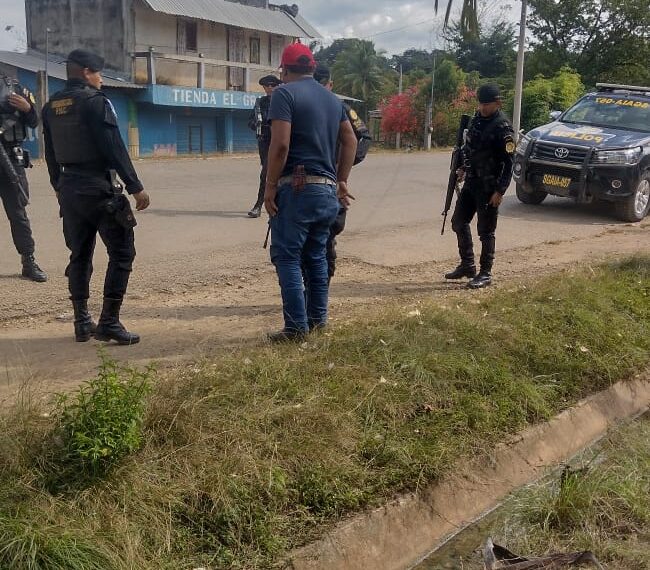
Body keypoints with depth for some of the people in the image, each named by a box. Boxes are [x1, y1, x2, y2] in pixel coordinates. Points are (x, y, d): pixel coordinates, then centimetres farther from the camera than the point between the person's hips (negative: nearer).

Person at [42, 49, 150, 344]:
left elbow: (50, 153, 17)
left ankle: (82, 323, 15)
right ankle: (109, 322, -6)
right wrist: (135, 187, -14)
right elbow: (114, 148, -16)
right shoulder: (95, 101, -11)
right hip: (98, 187, -8)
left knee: (80, 255, 13)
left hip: (69, 189, 8)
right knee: (121, 252, -2)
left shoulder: (51, 106, 12)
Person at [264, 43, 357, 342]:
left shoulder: (285, 93, -6)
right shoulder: (332, 98, 16)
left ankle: (296, 326, -3)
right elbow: (350, 141, 17)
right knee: (316, 255, 16)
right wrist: (341, 181, 21)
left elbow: (280, 143, -16)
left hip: (296, 188, -7)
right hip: (328, 190, 7)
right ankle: (318, 317, 22)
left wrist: (270, 186, -11)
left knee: (286, 256, -2)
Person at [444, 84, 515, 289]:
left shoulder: (502, 128, -15)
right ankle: (467, 265, 26)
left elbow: (509, 163, -17)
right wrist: (463, 168, 14)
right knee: (459, 222, 13)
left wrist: (500, 191, -20)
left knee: (486, 231, -1)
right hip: (471, 182, 8)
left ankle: (485, 274, 9)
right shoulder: (477, 118, 8)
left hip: (489, 187, -8)